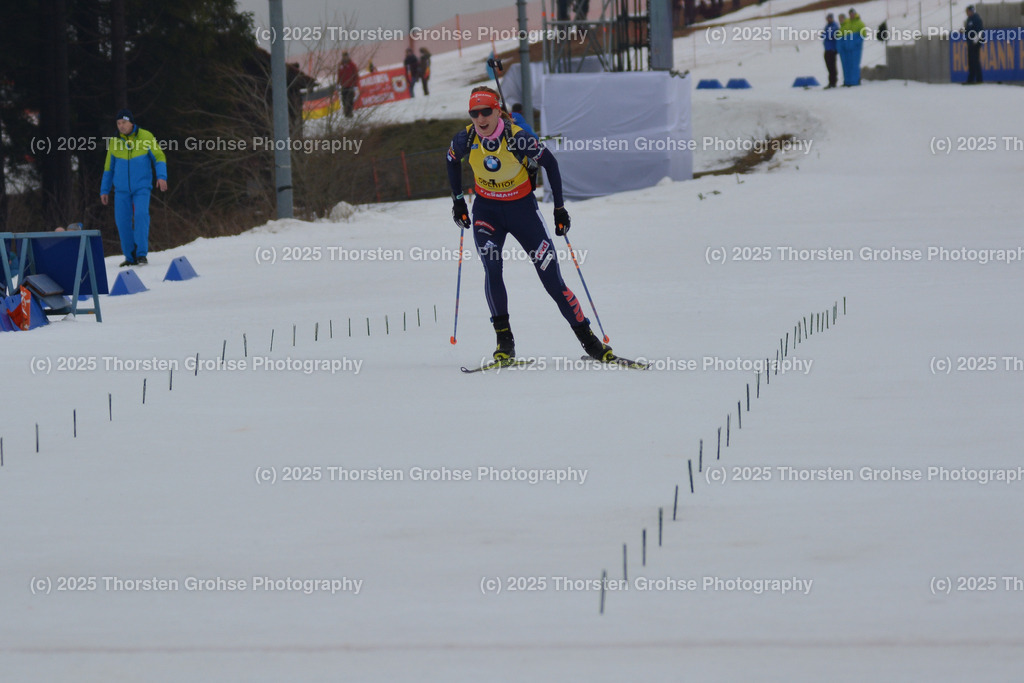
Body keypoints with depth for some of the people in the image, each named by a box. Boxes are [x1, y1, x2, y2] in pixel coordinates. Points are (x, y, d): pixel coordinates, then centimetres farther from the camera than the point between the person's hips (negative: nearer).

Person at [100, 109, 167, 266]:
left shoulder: (146, 137, -3)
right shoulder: (114, 142, 5)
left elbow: (159, 157, 2)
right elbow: (109, 168, 14)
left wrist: (161, 176, -14)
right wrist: (104, 190, 13)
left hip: (141, 187, -3)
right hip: (122, 189, 3)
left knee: (141, 215, -21)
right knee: (122, 221, -4)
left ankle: (142, 254, -17)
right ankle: (130, 257, 7)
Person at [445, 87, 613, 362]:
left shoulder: (517, 138, -23)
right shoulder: (466, 139, -14)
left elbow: (549, 163, -9)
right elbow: (452, 160, 9)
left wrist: (559, 208, -7)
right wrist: (457, 200, 12)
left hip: (522, 208, -2)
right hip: (486, 210, 2)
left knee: (551, 275, -7)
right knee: (492, 269, -21)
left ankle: (587, 338, 1)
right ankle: (504, 342, -12)